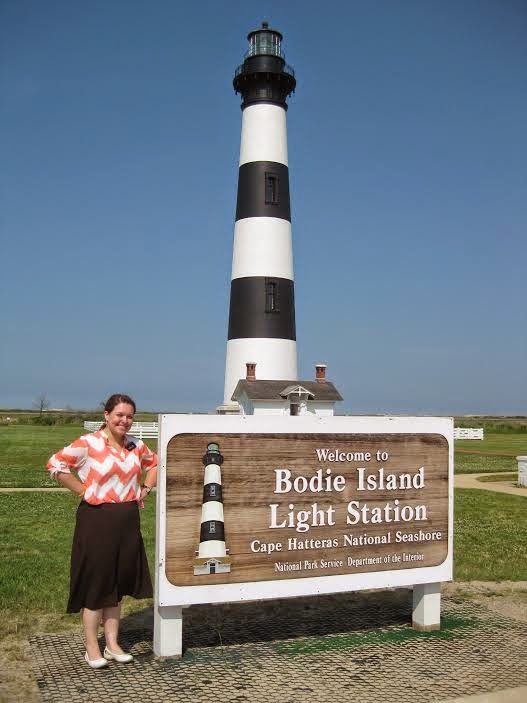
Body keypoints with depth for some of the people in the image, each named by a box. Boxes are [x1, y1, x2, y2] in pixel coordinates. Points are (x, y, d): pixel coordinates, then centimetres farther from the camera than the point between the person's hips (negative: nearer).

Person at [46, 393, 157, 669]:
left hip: (128, 520, 5)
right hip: (97, 520, -5)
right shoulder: (88, 443, -12)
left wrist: (145, 489, 7)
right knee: (95, 584, 2)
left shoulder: (136, 445, 4)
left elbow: (154, 464, 21)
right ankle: (92, 650, 14)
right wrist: (82, 490, -10)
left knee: (118, 584, 13)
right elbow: (56, 464, -10)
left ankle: (112, 644, 24)